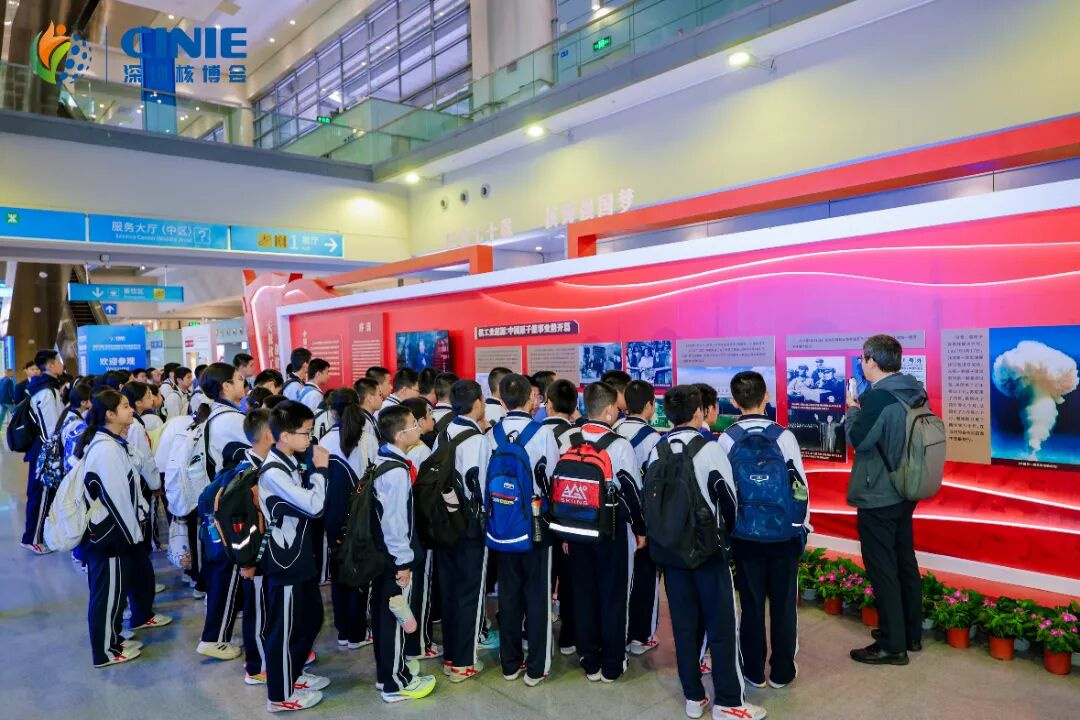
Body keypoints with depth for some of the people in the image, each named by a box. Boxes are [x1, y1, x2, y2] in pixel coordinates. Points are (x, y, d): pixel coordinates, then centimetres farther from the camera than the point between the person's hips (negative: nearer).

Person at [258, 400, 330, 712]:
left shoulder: (289, 462, 5)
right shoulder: (273, 472, -24)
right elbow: (313, 506, -28)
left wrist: (316, 469, -3)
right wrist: (320, 469, -18)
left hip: (301, 556, 9)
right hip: (285, 561, -9)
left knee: (312, 617, 21)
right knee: (284, 628, 6)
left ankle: (293, 674, 39)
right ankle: (280, 695, 23)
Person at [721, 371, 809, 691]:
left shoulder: (727, 439, -7)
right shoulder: (784, 436, -9)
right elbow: (799, 483, -5)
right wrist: (804, 523, 8)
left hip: (744, 533, 0)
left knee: (752, 602, 12)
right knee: (784, 602, 12)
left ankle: (754, 671, 21)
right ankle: (782, 672, 22)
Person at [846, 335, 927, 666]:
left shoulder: (878, 396, -22)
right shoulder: (914, 392, 5)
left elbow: (859, 439, -20)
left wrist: (852, 409, -5)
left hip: (877, 498, -9)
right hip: (904, 493, 9)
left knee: (882, 570, 2)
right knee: (905, 563, 18)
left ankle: (892, 645, 11)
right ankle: (912, 634, 32)